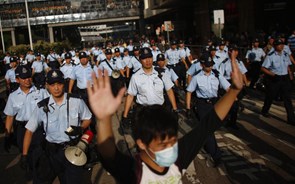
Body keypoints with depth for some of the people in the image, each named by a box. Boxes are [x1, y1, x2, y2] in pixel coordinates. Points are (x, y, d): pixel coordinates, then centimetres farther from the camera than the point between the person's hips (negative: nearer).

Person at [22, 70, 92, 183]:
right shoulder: (42, 107, -4)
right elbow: (29, 130, 0)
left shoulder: (77, 101, -8)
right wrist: (24, 155, -4)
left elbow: (87, 119, 6)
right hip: (52, 151, 1)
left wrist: (80, 129, -15)